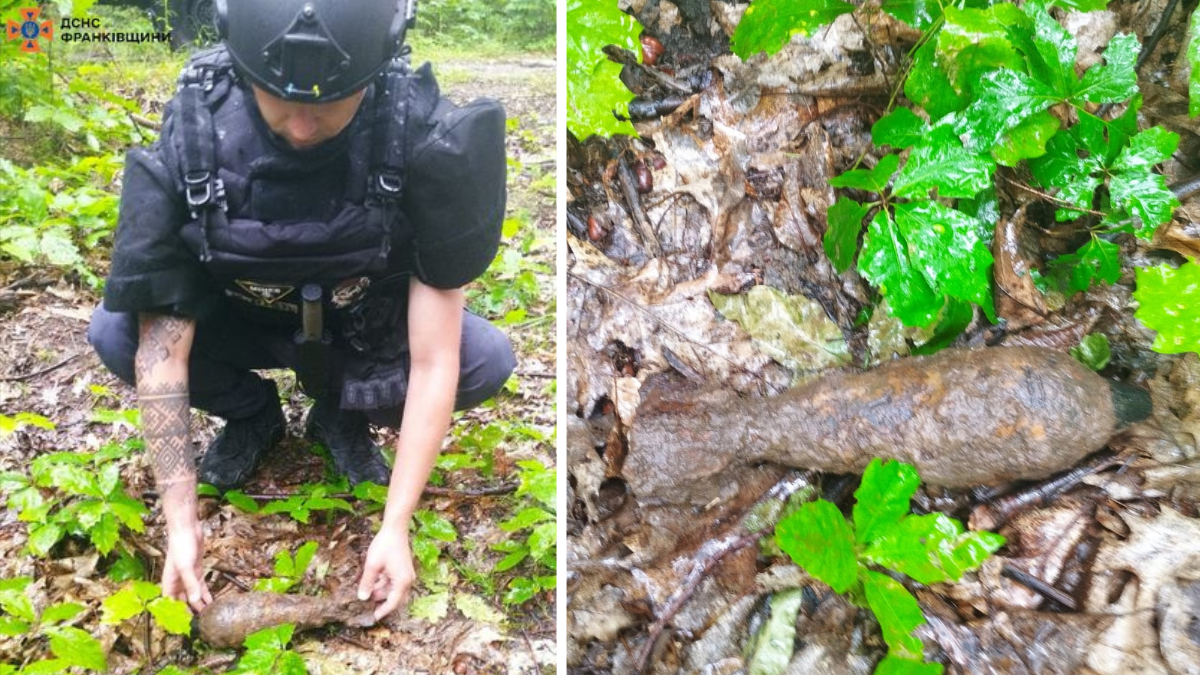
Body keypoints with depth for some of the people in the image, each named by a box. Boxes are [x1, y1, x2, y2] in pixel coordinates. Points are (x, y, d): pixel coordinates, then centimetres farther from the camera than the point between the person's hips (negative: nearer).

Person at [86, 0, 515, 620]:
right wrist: (181, 521, -25)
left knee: (486, 360, -26)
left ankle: (341, 415, 4)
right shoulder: (189, 142, -30)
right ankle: (253, 415, 6)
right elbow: (161, 352, -24)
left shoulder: (421, 140, -33)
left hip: (367, 331, -1)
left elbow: (434, 361, -30)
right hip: (242, 325, 1)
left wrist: (396, 526, -30)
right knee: (112, 333, -24)